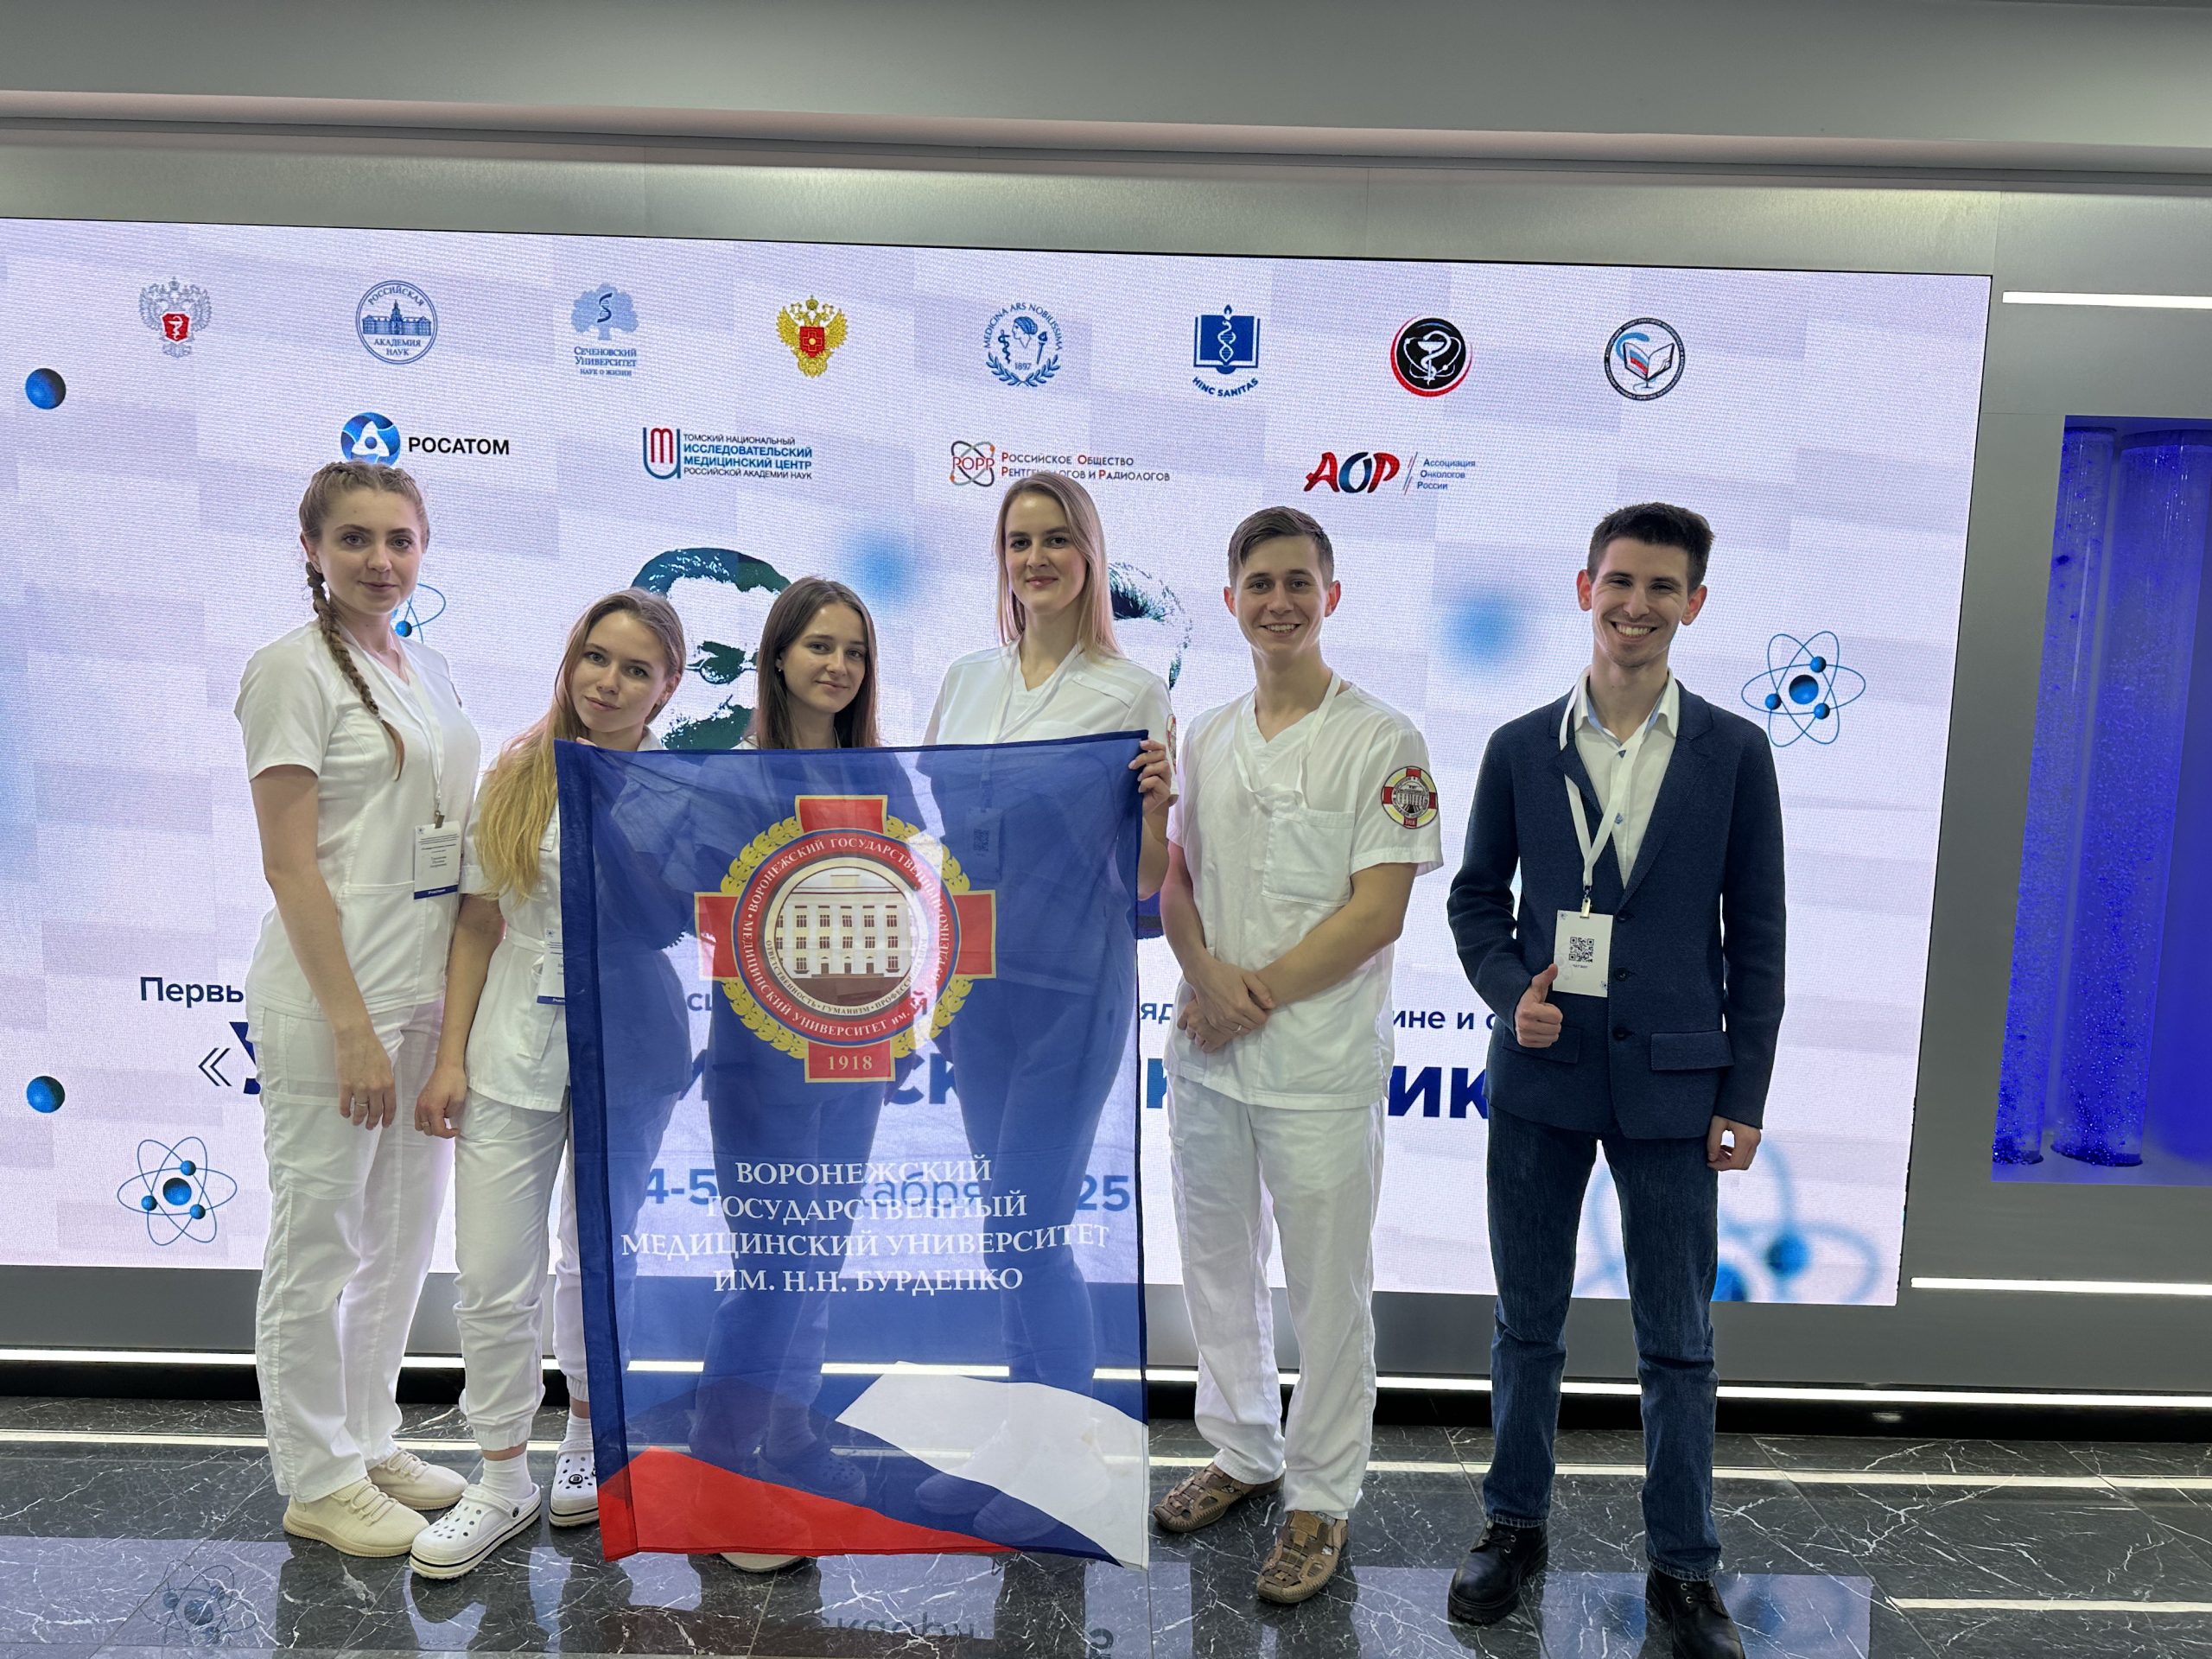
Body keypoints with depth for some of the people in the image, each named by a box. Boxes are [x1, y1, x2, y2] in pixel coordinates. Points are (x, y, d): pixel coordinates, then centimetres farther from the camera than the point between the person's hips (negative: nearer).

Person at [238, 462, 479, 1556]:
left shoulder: (427, 671, 12)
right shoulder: (294, 669, -9)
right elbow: (290, 866, -15)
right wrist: (353, 1025, -19)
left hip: (429, 989, 8)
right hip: (331, 994, -8)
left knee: (403, 1236, 17)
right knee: (321, 1241, 5)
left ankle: (370, 1444, 33)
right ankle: (318, 1481, 21)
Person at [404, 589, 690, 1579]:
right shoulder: (516, 775, 1)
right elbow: (480, 922, 2)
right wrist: (451, 1055, -1)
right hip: (514, 1049, 1)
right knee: (493, 1279, 3)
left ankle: (588, 1443, 38)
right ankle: (502, 1485, 22)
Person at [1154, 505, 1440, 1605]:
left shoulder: (1381, 741, -9)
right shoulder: (1207, 739, 9)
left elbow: (1378, 909, -15)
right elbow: (1172, 876, 10)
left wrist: (1259, 997, -14)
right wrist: (1207, 973, -10)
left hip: (1320, 1063, -6)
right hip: (1205, 1051, 6)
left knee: (1328, 1288, 7)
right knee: (1216, 1264, 18)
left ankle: (1322, 1497, 26)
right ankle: (1243, 1453, 39)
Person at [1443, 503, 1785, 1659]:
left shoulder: (1734, 753, -1)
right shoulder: (1520, 748, 1)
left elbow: (1757, 935, 1)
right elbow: (1476, 897, 9)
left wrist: (1744, 1095, -1)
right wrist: (1511, 992, -10)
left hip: (1671, 1084, -1)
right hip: (1541, 1076, 1)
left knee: (1677, 1342, 10)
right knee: (1526, 1324, 14)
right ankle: (1515, 1527, 33)